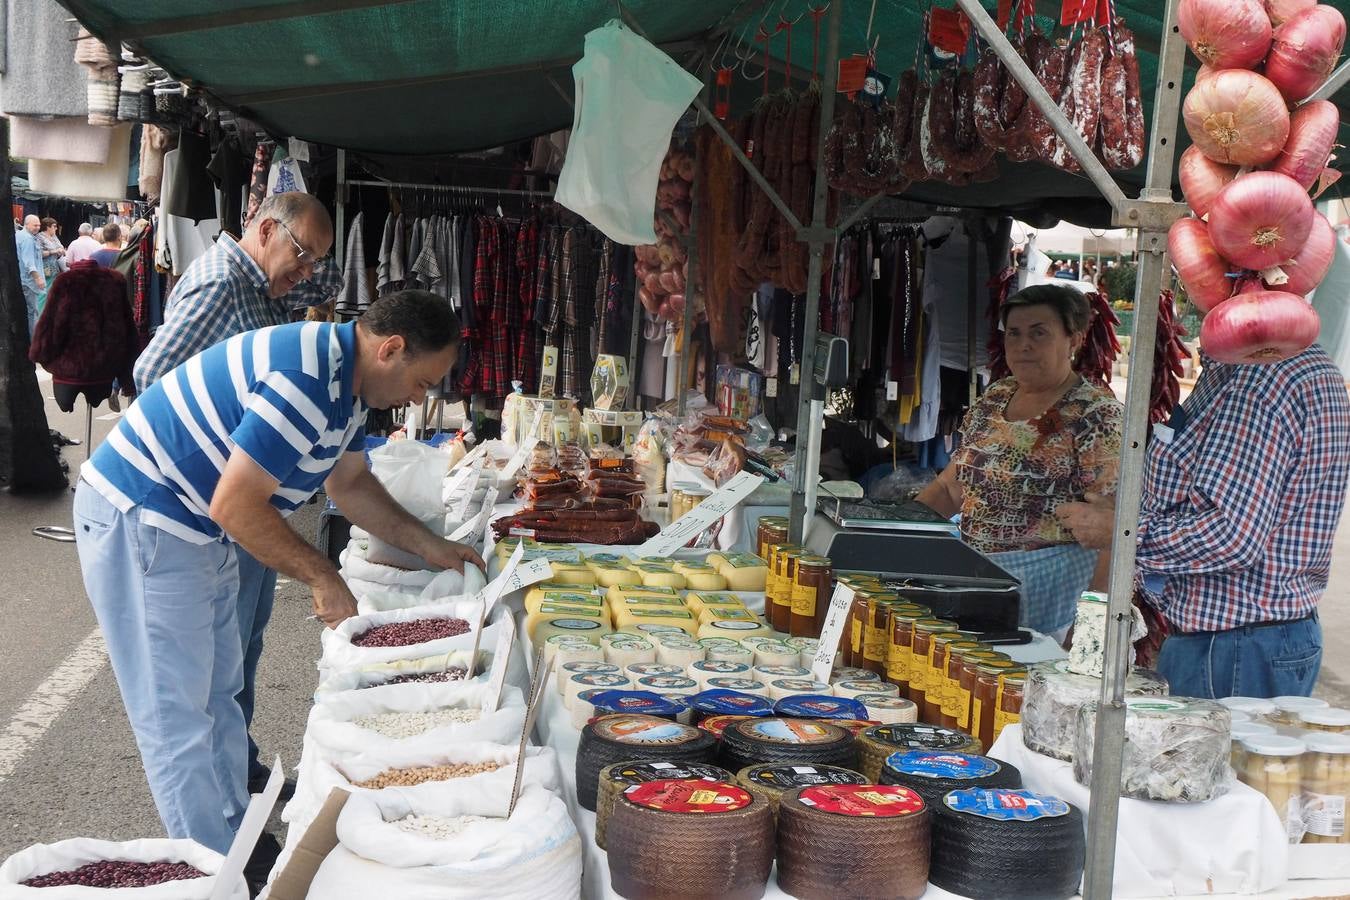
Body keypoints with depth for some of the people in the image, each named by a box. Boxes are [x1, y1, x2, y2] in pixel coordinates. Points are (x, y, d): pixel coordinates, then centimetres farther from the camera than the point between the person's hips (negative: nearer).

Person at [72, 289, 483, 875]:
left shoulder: (347, 380, 5)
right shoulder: (307, 382, -28)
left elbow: (349, 483, 17)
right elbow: (234, 506, -28)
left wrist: (429, 547, 10)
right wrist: (322, 577, -17)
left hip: (200, 532, 11)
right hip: (138, 521, -11)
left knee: (218, 695, 17)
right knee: (177, 715, -3)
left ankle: (238, 838, 29)